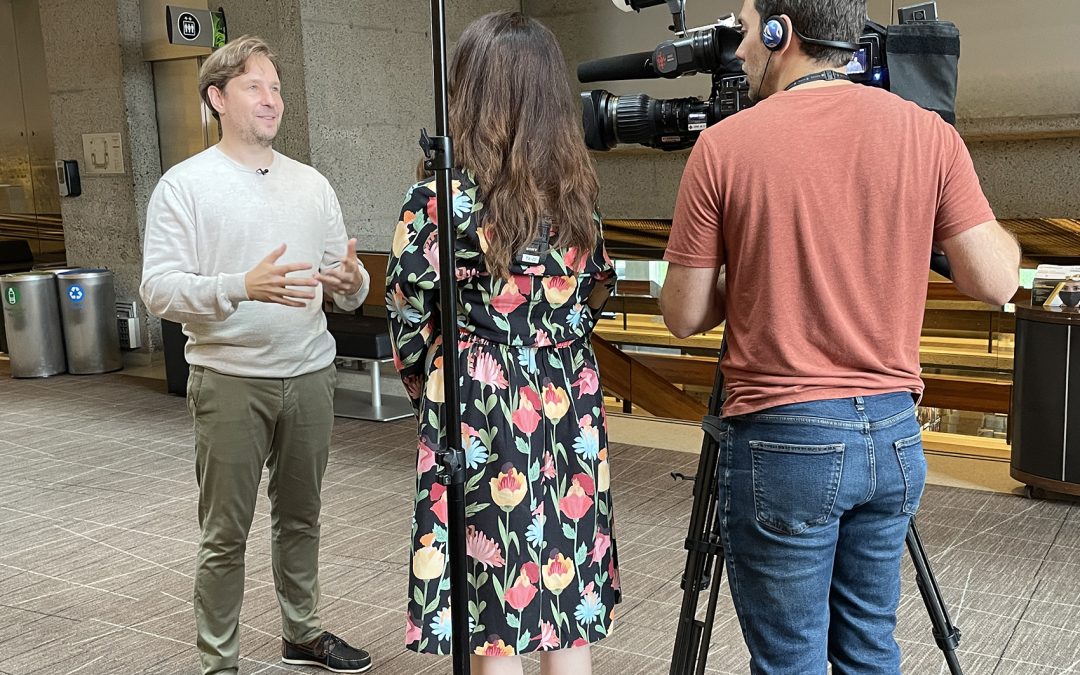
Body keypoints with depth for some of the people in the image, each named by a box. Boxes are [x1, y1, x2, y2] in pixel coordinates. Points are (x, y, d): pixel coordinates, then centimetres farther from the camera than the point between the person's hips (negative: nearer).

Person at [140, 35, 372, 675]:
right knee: (226, 532, 3)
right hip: (230, 381, -4)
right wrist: (243, 287, -27)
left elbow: (344, 284, 11)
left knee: (301, 518, 16)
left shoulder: (312, 184, 10)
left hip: (310, 375, 4)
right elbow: (159, 289, -13)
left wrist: (352, 282, -13)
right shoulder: (185, 185, -4)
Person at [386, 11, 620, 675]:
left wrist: (429, 390, 14)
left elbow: (410, 326, -5)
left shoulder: (439, 200, -12)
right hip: (571, 410, 5)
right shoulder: (578, 190, 3)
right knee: (569, 619, 16)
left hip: (483, 416, -5)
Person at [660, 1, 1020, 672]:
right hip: (893, 432, 5)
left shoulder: (724, 145, -9)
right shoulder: (930, 134, -1)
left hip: (781, 439, -4)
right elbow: (995, 283, 0)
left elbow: (685, 316, -5)